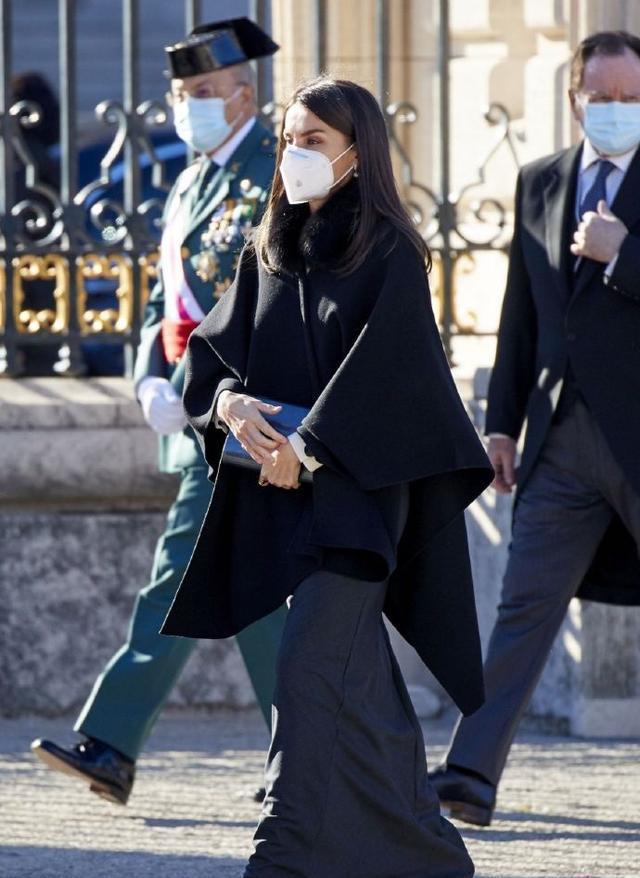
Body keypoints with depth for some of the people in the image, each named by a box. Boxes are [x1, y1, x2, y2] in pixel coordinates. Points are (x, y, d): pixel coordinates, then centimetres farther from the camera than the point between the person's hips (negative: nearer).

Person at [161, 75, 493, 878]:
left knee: (313, 667, -16)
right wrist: (230, 400, -11)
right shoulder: (269, 255, 13)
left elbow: (385, 367, -14)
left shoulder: (387, 255, -5)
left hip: (356, 487, -6)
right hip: (281, 487, 6)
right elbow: (214, 347, 10)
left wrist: (308, 446, -19)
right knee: (358, 681, 9)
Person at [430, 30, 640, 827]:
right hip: (564, 434, 4)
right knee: (526, 603, -2)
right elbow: (523, 310, 16)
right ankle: (472, 775, -7)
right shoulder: (540, 183, 12)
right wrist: (503, 421, 13)